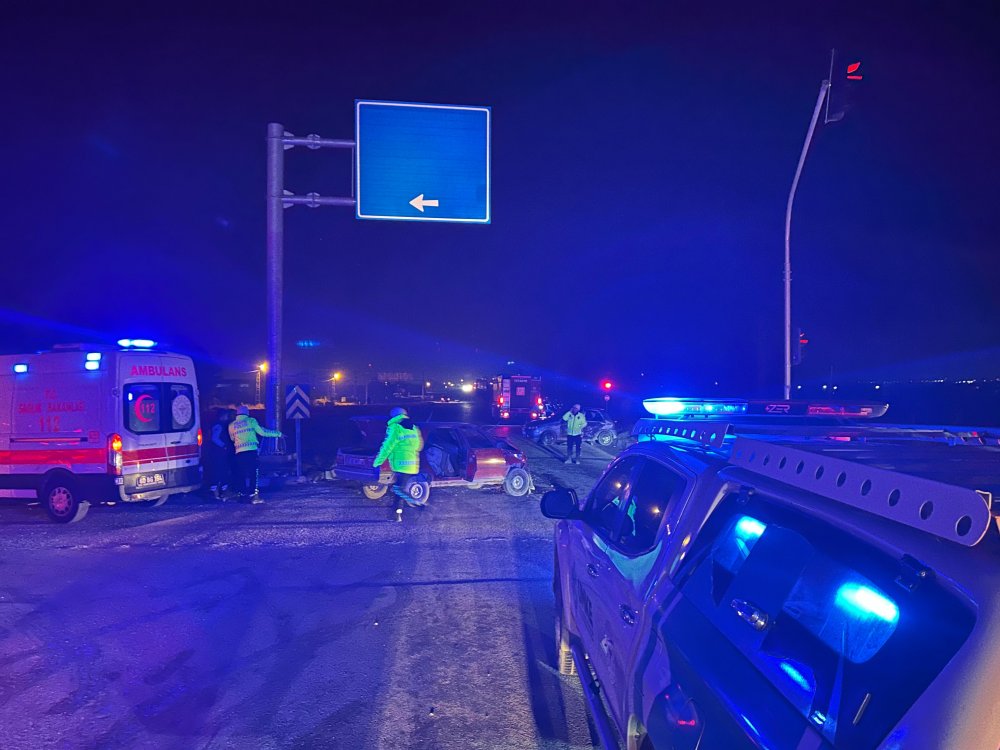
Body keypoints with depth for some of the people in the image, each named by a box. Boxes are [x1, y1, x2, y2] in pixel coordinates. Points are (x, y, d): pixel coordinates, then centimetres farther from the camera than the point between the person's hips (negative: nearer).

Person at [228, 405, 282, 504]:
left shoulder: (231, 425, 14)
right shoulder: (251, 421, 5)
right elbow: (262, 432, 4)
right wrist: (277, 433, 13)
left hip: (239, 451, 3)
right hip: (251, 450, -3)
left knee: (241, 474, 9)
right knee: (253, 473, -2)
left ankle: (243, 495, 10)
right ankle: (253, 495, -9)